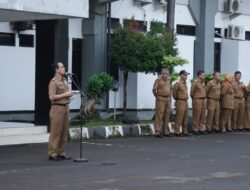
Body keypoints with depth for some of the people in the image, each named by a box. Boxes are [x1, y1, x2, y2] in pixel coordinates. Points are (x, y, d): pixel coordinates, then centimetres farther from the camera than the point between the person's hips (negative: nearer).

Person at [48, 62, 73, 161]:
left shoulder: (64, 80, 15)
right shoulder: (53, 82, -11)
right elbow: (52, 97, -19)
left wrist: (70, 93, 9)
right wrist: (65, 94, -16)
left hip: (65, 107, 8)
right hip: (57, 108, -8)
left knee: (64, 132, 8)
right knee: (56, 132, -5)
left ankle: (60, 153, 15)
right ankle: (52, 154, 0)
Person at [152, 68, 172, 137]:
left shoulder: (168, 80, 13)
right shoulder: (158, 80, -6)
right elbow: (154, 90, -6)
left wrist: (170, 99, 17)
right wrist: (158, 97, 3)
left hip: (168, 99, 6)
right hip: (160, 100, -6)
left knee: (167, 116, 8)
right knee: (159, 116, -7)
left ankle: (166, 132, 15)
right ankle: (157, 132, -6)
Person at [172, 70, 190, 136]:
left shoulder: (185, 83, 13)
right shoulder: (177, 83, -12)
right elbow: (174, 92, -10)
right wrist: (176, 99, 2)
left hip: (186, 102, 8)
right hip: (180, 102, -8)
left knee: (185, 118, 10)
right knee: (179, 117, -6)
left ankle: (184, 131, 17)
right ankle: (177, 131, -1)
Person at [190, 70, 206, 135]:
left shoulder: (203, 82, 12)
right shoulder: (195, 82, -11)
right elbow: (192, 92, -6)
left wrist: (204, 97, 13)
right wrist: (194, 98, 5)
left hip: (203, 100, 7)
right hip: (197, 100, -7)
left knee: (203, 116, 8)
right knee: (196, 116, -3)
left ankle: (201, 129, 16)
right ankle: (195, 129, 3)